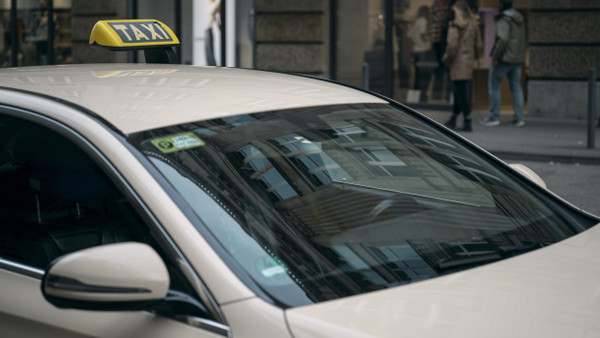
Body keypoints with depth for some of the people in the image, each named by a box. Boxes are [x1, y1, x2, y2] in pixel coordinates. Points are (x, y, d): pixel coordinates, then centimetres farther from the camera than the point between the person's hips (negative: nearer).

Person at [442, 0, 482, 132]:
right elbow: (479, 45, 10)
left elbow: (452, 45, -19)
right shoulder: (473, 25, 9)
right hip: (469, 63, 7)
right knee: (461, 93, 15)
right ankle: (453, 120, 26)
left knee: (461, 93, -4)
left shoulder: (455, 25, -12)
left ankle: (468, 123, -5)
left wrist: (447, 58, -4)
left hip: (458, 63, -7)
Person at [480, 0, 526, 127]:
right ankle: (518, 118, 6)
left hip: (504, 58, -8)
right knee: (516, 87, 9)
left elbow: (503, 39, -24)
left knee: (494, 85, 2)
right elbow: (521, 39, 15)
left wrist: (495, 56, -19)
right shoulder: (519, 18, 12)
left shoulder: (503, 20, -15)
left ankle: (494, 117, 2)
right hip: (517, 58, 8)